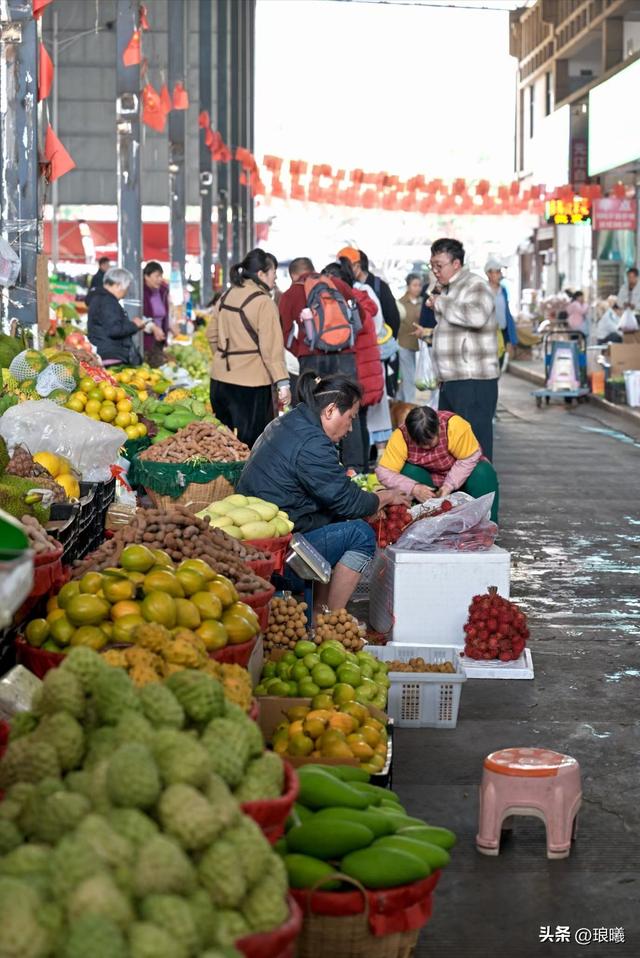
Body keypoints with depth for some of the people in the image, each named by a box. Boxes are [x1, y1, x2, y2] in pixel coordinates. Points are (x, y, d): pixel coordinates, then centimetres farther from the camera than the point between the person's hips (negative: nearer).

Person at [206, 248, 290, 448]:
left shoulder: (226, 296, 9)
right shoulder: (264, 302, -13)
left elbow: (212, 334, 18)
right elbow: (271, 347, -18)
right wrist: (283, 383, -18)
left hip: (220, 379, 7)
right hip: (250, 383, -7)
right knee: (251, 442, -1)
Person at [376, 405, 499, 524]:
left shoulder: (455, 426, -32)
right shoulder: (401, 437, -26)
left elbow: (469, 459, -24)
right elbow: (384, 473, -28)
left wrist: (449, 486, -33)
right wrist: (413, 489, -41)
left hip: (458, 478, -1)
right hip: (429, 480, 1)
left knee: (484, 473, -30)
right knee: (409, 472, -29)